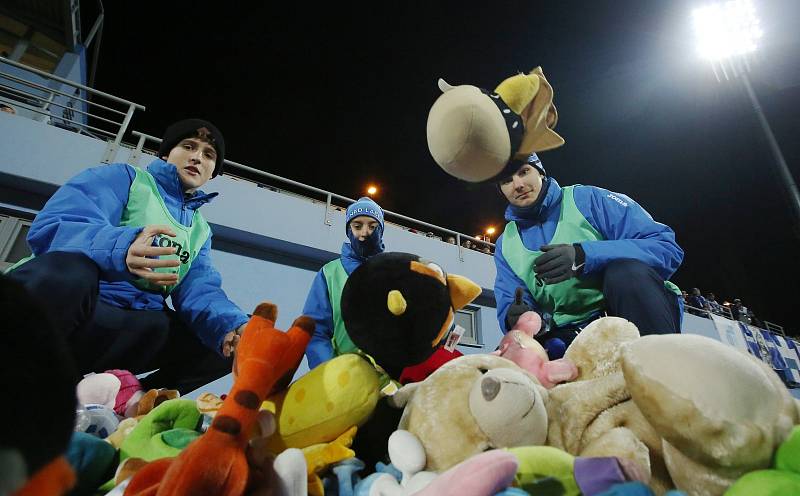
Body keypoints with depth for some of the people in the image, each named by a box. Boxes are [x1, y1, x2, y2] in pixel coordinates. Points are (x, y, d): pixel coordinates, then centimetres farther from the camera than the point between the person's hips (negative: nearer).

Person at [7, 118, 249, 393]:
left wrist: (234, 328, -21)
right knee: (66, 273, -36)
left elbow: (199, 292, 2)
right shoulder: (123, 176, 4)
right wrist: (122, 249, -36)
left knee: (230, 341, -8)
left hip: (131, 331, 5)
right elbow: (52, 227, -13)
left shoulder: (201, 230, 17)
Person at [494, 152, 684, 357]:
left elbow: (667, 247, -13)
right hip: (568, 337, 3)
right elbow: (509, 305, 4)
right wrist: (515, 318, -22)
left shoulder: (588, 198, -3)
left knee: (626, 271, -32)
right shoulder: (505, 244, 9)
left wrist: (584, 256, -28)